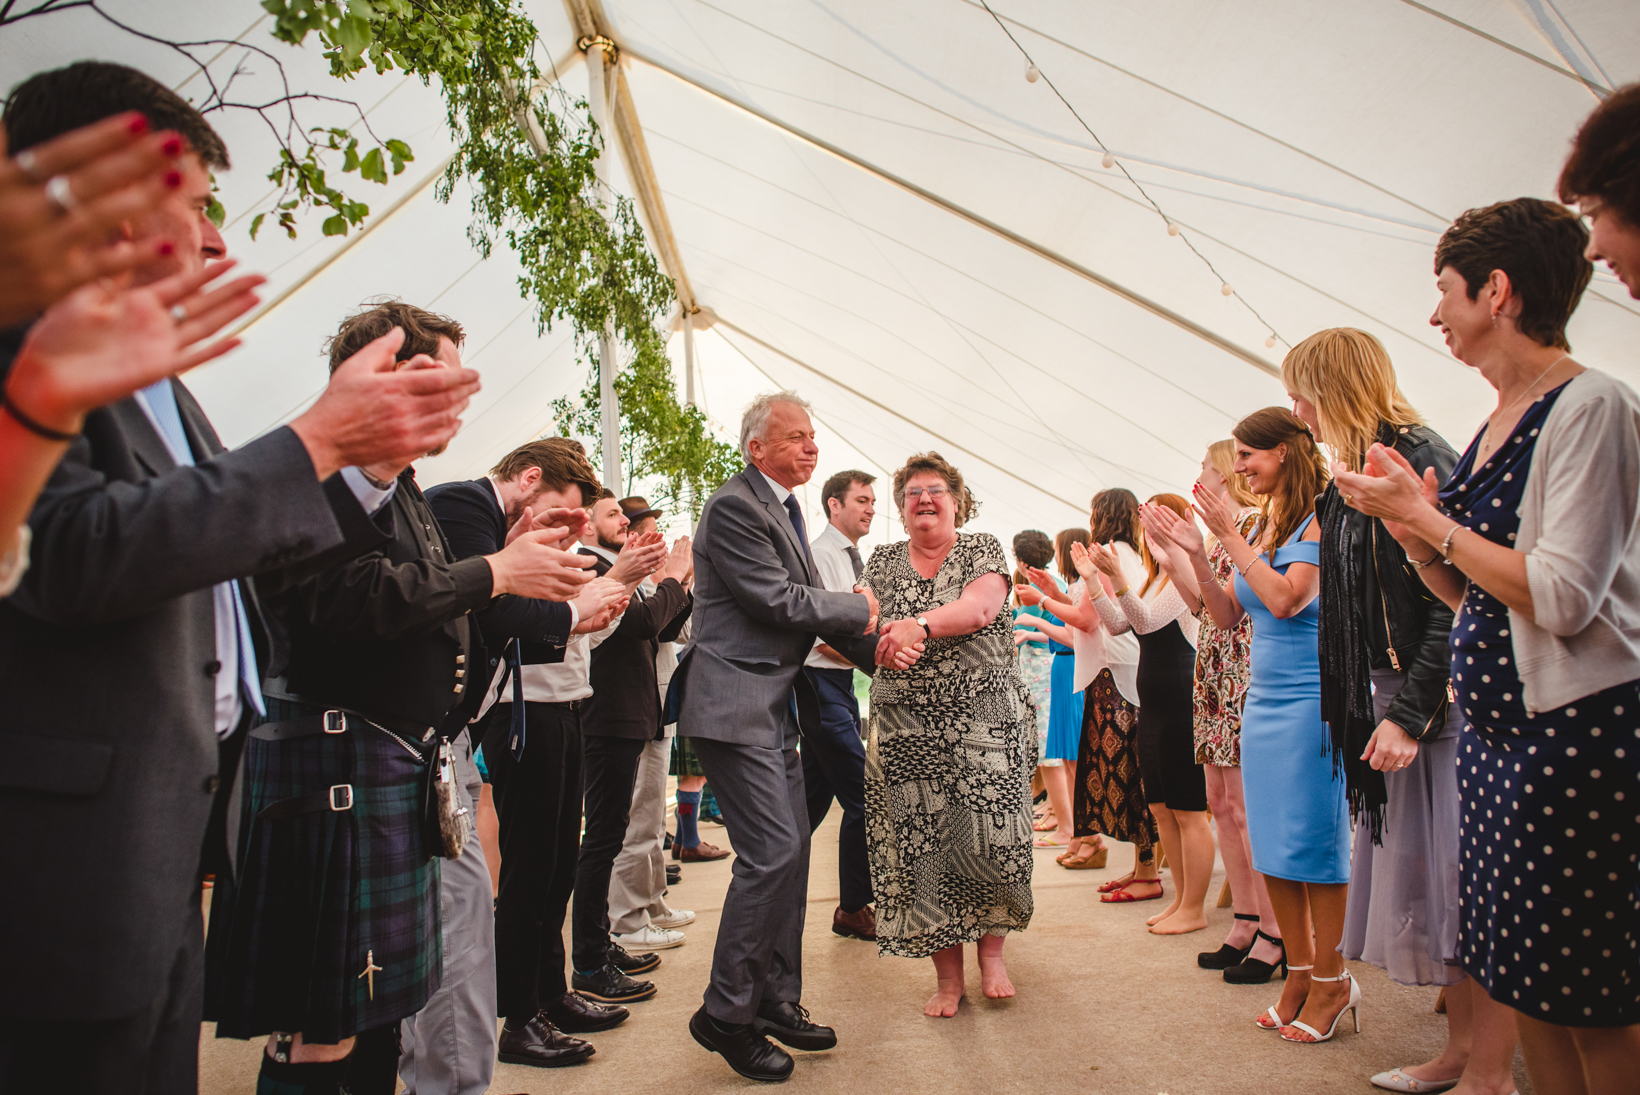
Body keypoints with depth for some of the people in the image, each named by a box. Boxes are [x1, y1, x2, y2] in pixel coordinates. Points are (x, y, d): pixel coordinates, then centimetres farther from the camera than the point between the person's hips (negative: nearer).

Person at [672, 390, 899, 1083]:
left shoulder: (784, 508, 16)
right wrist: (862, 608, -7)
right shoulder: (734, 506, -14)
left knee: (791, 850, 12)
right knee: (771, 852, -10)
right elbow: (778, 601, -20)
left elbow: (809, 602, 16)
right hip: (735, 705, -10)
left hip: (776, 708, 10)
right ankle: (725, 1014, 6)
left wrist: (878, 647, 4)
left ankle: (776, 1002, 26)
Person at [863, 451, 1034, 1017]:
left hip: (985, 721, -2)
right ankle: (947, 975, 15)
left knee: (990, 836, -4)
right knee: (921, 846, 1)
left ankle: (991, 950, 23)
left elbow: (979, 609, -14)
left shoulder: (982, 549, 4)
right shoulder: (884, 561, 13)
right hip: (907, 731, 2)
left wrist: (920, 624, -31)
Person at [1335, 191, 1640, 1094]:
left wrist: (1429, 515, -14)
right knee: (1522, 978, 16)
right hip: (1496, 728, 9)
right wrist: (1405, 520, 1)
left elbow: (1562, 595, -22)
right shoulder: (1498, 422, 13)